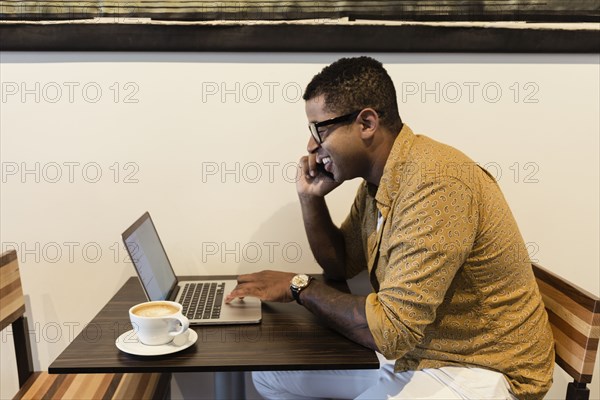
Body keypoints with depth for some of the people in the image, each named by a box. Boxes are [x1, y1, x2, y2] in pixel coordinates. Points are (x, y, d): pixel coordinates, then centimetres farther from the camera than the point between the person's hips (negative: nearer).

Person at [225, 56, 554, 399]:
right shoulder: (378, 179, 0)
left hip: (479, 368, -8)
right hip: (412, 347, 8)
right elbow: (340, 265, 13)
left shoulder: (434, 183, -28)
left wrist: (300, 287, -16)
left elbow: (392, 329, -29)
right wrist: (311, 198, -3)